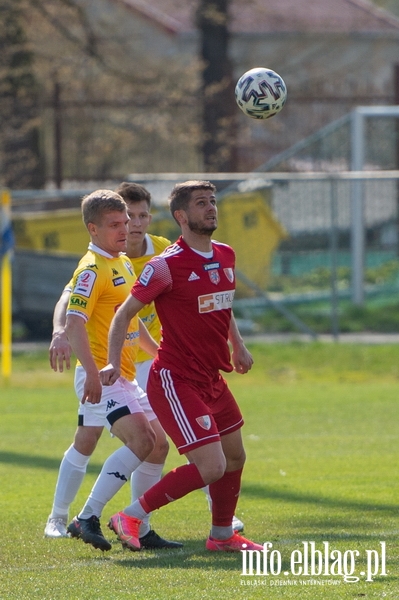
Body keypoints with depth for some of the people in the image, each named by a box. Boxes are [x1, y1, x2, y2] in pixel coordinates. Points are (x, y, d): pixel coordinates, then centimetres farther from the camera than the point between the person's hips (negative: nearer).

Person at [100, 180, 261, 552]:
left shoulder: (225, 256, 8)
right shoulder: (166, 265, -16)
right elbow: (124, 313, -10)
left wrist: (237, 346, 20)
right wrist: (113, 364, -20)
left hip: (212, 379, 9)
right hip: (176, 381, -9)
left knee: (235, 456, 17)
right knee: (211, 466, -16)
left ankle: (222, 535, 35)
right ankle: (131, 516, -5)